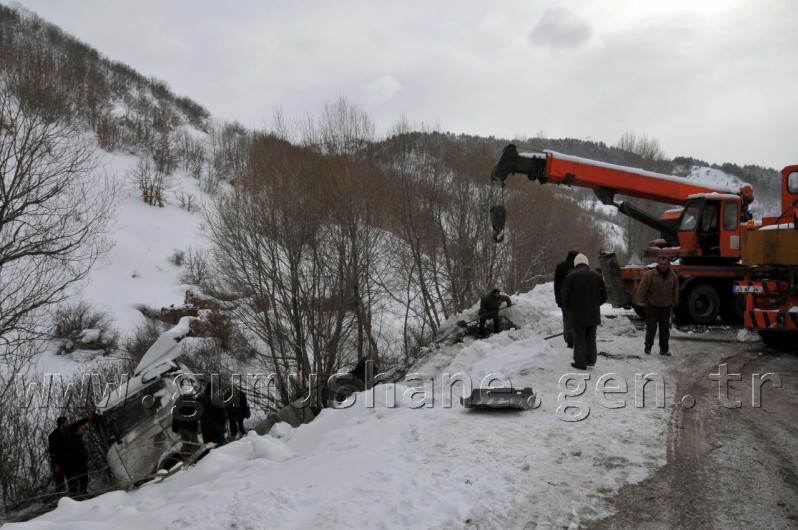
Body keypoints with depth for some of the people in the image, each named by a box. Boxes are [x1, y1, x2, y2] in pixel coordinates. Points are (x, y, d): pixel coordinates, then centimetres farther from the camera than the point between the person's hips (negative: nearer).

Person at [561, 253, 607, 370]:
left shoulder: (570, 277, -8)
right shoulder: (597, 276, 5)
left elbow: (565, 296, -8)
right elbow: (604, 296, 8)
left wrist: (567, 308, 10)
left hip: (577, 314, -4)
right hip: (593, 314, 4)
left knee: (579, 338, 2)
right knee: (591, 337, 17)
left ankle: (581, 363, 3)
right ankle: (591, 359, 15)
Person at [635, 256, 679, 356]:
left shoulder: (673, 276, 1)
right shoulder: (649, 275, -14)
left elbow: (675, 291, 14)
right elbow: (641, 290, -11)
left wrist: (674, 303, 14)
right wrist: (643, 302, -7)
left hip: (666, 307, 4)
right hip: (652, 306, -4)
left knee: (665, 329, 7)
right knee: (651, 328, -4)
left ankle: (664, 349, 16)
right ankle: (648, 346, 15)